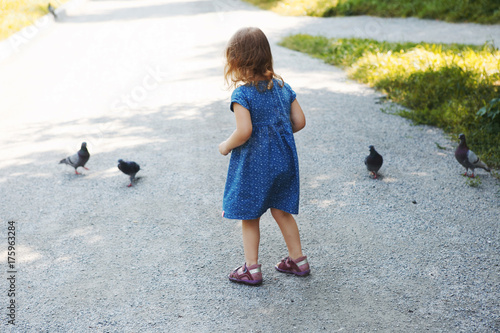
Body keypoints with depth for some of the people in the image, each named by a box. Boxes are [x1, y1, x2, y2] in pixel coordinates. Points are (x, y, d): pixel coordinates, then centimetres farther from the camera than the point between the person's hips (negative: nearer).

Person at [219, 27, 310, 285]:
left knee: (249, 216, 11)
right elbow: (299, 121, 3)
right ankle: (298, 260, 28)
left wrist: (226, 146, -8)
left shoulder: (242, 93, -17)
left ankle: (252, 269, 18)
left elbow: (244, 131, -25)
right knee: (282, 212, 20)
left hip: (253, 164, -6)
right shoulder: (282, 86, 2)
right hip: (283, 160, 6)